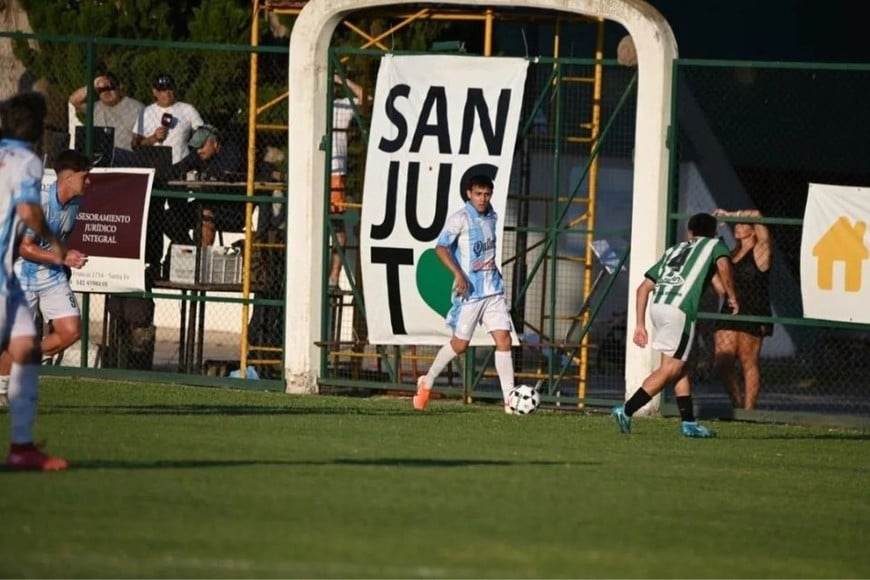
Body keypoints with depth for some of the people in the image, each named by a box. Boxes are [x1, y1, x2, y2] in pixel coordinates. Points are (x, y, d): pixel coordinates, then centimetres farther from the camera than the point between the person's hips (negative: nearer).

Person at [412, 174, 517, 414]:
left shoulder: (491, 217, 10)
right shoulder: (460, 219, -11)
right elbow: (441, 247, -20)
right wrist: (458, 273, -28)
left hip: (493, 290, 5)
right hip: (470, 292, -5)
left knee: (503, 340, -5)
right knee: (459, 344, 2)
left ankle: (510, 400, -5)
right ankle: (427, 382, 26)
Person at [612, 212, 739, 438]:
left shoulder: (673, 250, 30)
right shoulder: (714, 244, 18)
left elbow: (644, 287, 25)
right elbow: (723, 265, -7)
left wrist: (640, 324, 26)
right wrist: (731, 297, 3)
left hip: (657, 306, 6)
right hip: (679, 309, -6)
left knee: (679, 366, 15)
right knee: (670, 369, -3)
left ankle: (689, 422, 13)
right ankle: (626, 411, -13)